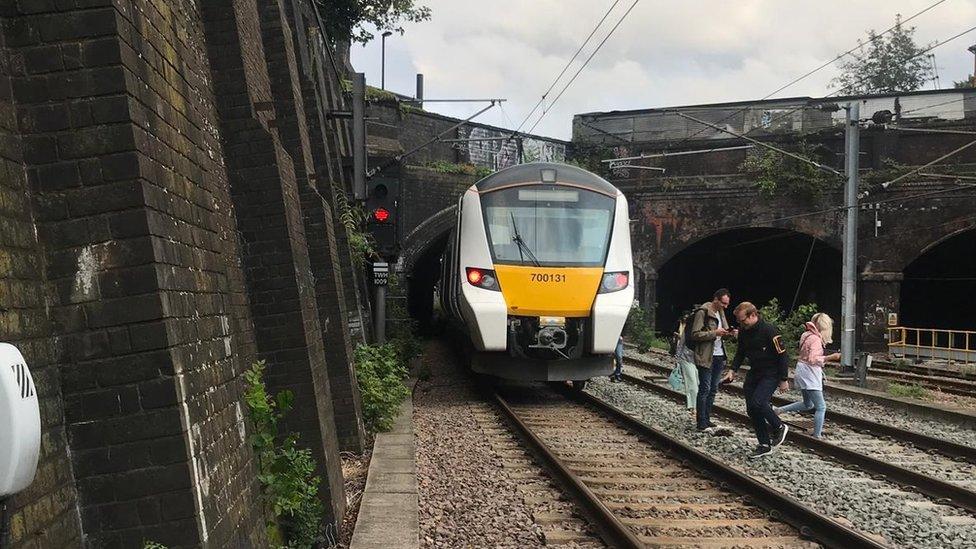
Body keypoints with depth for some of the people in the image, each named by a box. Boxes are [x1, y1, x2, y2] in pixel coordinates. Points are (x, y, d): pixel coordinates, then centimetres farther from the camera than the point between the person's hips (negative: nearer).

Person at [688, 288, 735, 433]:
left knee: (713, 389, 11)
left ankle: (706, 420, 19)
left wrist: (729, 333, 3)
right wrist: (715, 333, -22)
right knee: (705, 389, -6)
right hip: (706, 357, -8)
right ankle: (701, 423, -1)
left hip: (719, 356, 8)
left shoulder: (721, 312, 13)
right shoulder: (703, 312, -12)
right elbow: (695, 334, -17)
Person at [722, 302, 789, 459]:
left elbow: (782, 355, -17)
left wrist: (784, 380, -15)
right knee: (751, 410, 4)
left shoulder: (769, 331, -21)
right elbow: (740, 353, 17)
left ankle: (779, 428, 2)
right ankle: (765, 445, 15)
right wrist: (733, 370, 4)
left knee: (757, 403, -24)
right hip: (754, 373, 8)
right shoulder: (743, 332, 1)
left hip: (771, 375, -8)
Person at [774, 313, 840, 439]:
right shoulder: (816, 339, -19)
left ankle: (779, 410, 20)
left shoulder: (806, 335, 8)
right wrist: (830, 357, -29)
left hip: (803, 375, 10)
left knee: (807, 405, 24)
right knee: (821, 407, -4)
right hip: (810, 376, -10)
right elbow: (813, 359, -28)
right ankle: (817, 436, -2)